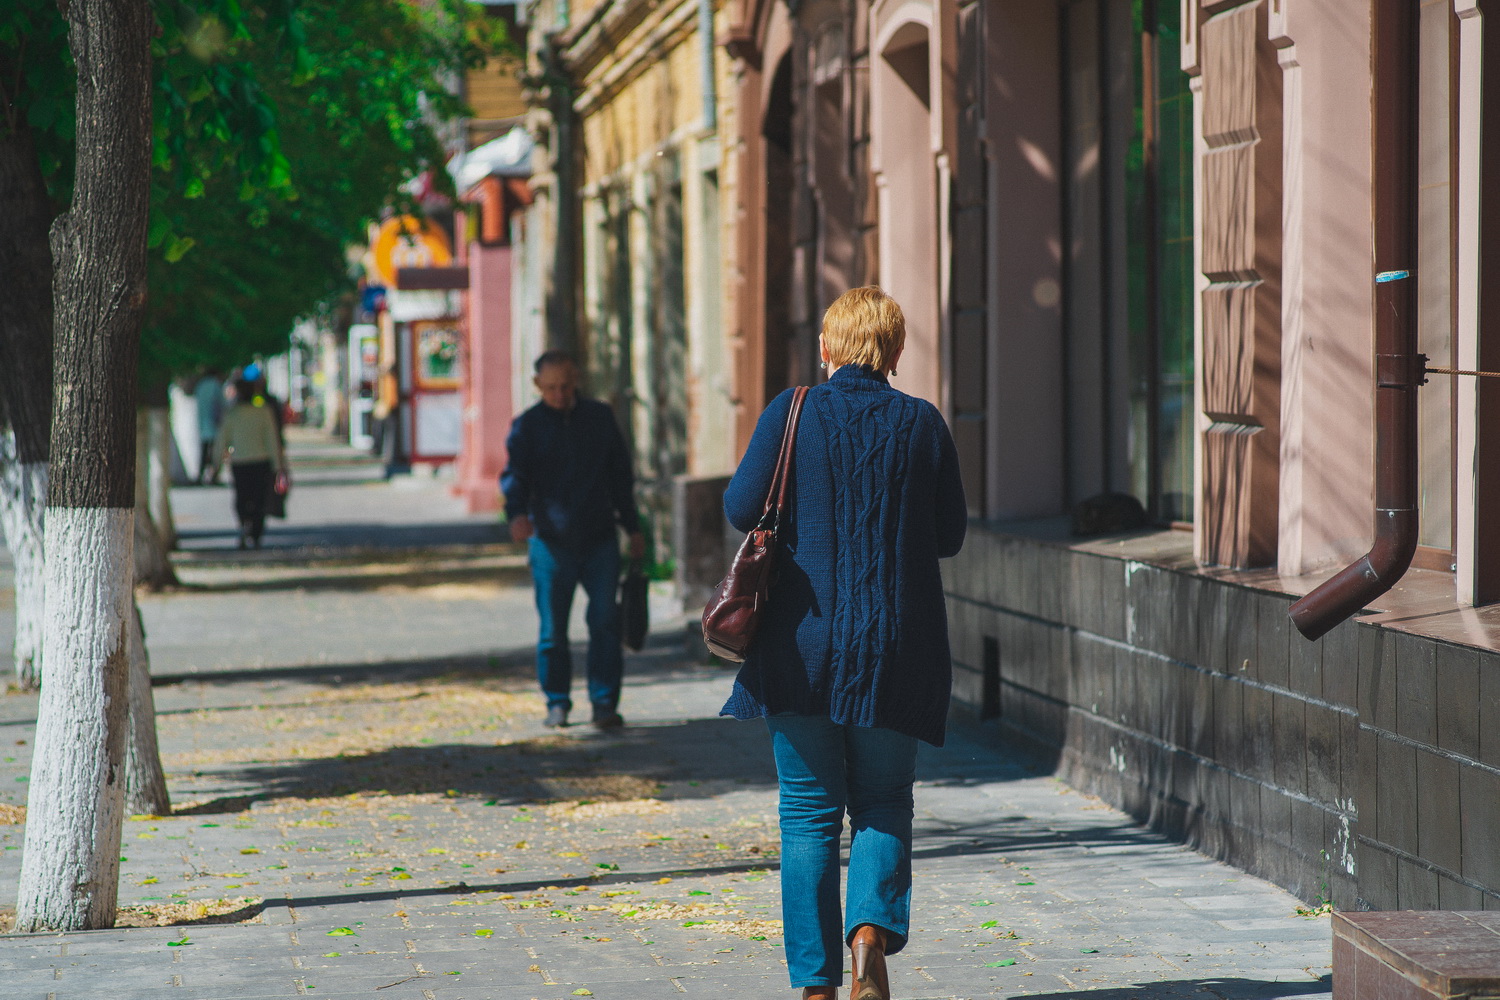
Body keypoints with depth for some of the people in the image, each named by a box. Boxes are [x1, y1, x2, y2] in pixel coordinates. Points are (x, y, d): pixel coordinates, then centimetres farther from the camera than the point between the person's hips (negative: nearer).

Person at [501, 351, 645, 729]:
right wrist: (517, 514, -31)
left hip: (600, 538, 1)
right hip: (551, 541, -1)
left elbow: (621, 474, 16)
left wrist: (632, 526, 14)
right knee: (553, 627, 2)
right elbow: (514, 475, -11)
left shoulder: (600, 417, 9)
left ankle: (604, 703, -3)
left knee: (605, 622, -6)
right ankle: (557, 702, 15)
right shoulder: (527, 426, 1)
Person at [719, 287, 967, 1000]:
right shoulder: (922, 424, 0)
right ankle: (871, 929, -13)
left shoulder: (792, 412, -4)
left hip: (802, 640, 0)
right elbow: (950, 534, 6)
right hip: (895, 646, 0)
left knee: (809, 811, 8)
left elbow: (742, 508, -6)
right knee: (883, 804, 13)